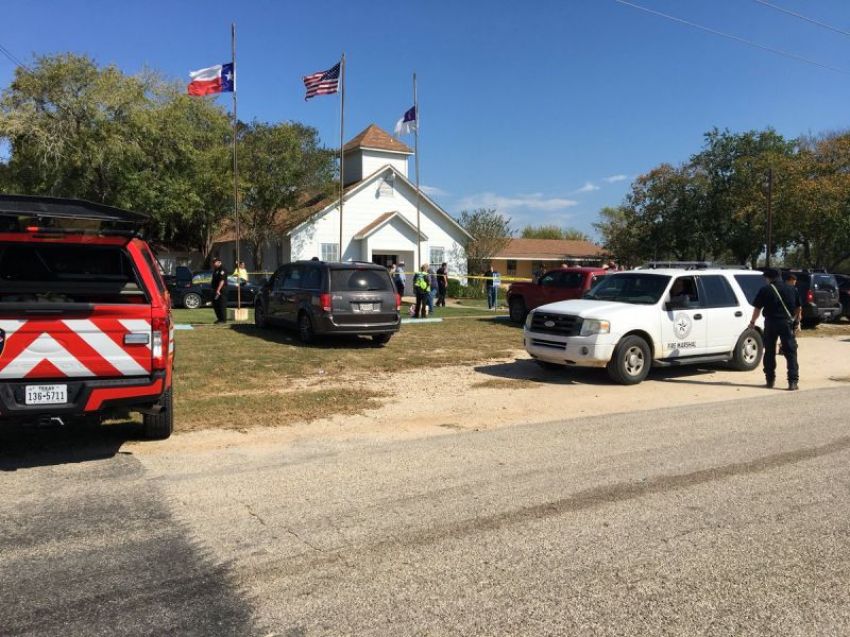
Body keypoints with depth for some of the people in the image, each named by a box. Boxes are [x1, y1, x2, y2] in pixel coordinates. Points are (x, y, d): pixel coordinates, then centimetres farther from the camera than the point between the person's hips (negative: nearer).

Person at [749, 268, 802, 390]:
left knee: (769, 352, 11)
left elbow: (757, 308, 0)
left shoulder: (765, 290, -2)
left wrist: (752, 322, 13)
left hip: (771, 323, -1)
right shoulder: (791, 289, 8)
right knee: (791, 353, 2)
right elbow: (799, 308, 12)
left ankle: (770, 380, 15)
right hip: (787, 323, 1)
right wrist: (797, 322, 22)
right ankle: (793, 382, -5)